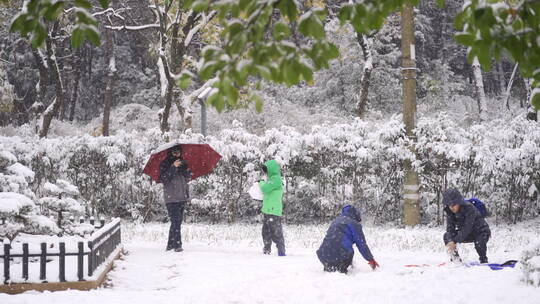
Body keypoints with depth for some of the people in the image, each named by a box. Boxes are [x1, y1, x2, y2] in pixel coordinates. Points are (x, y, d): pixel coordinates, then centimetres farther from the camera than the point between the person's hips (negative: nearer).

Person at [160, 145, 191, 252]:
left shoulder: (182, 163, 16)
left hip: (182, 197, 6)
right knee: (175, 221, -14)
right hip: (171, 198, -6)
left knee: (177, 221, 7)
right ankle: (177, 245, -16)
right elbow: (164, 178, -13)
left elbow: (188, 177, 9)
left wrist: (186, 169, -10)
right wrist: (173, 167, -20)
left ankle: (170, 245, 15)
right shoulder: (164, 164, 1)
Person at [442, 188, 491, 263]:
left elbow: (467, 228, -36)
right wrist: (450, 241, -37)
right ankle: (455, 258, -4)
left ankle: (484, 261, -9)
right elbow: (450, 228, -17)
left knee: (479, 243, -37)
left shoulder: (469, 208, -31)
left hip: (481, 232, -6)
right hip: (468, 235, 6)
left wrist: (455, 241, -42)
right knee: (447, 236, -12)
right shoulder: (449, 211, -12)